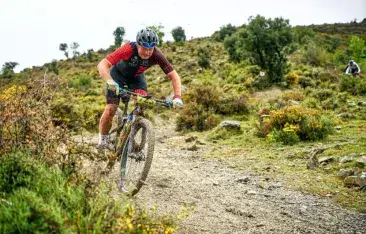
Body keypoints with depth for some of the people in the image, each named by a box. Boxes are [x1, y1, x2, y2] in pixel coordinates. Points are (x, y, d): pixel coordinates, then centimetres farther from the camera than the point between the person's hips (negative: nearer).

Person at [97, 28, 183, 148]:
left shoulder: (156, 55, -31)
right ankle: (102, 139, 13)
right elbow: (102, 65, -44)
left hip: (136, 77, 3)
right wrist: (110, 82, -63)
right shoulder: (128, 49, -39)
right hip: (119, 74, -2)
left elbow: (174, 76, -27)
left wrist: (177, 97, -42)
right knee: (111, 108, -11)